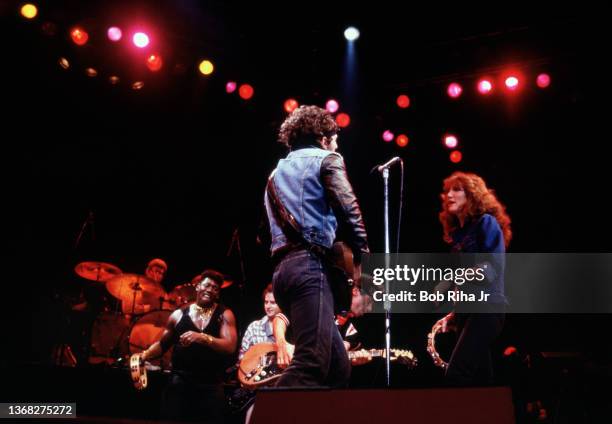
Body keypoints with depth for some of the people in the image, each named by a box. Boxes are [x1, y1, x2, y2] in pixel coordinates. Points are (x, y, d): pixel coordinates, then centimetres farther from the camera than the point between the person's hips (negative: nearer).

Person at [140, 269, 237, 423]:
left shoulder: (224, 315, 2)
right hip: (179, 384, 1)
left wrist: (202, 338, -26)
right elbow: (163, 344, 17)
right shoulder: (179, 315, 7)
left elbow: (230, 347, -12)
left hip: (211, 387, -1)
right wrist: (144, 356, -2)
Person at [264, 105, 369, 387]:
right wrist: (363, 261, -3)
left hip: (282, 269, 8)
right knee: (310, 364, -19)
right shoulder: (326, 159, 8)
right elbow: (349, 212, -6)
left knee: (337, 367, 10)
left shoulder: (278, 172, 30)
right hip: (310, 265, -8)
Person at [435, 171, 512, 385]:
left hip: (486, 308, -8)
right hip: (467, 310, 8)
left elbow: (494, 269, -15)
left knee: (456, 375, -18)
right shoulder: (458, 232, 19)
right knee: (480, 379, 6)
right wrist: (454, 314, 15)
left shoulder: (486, 222, -3)